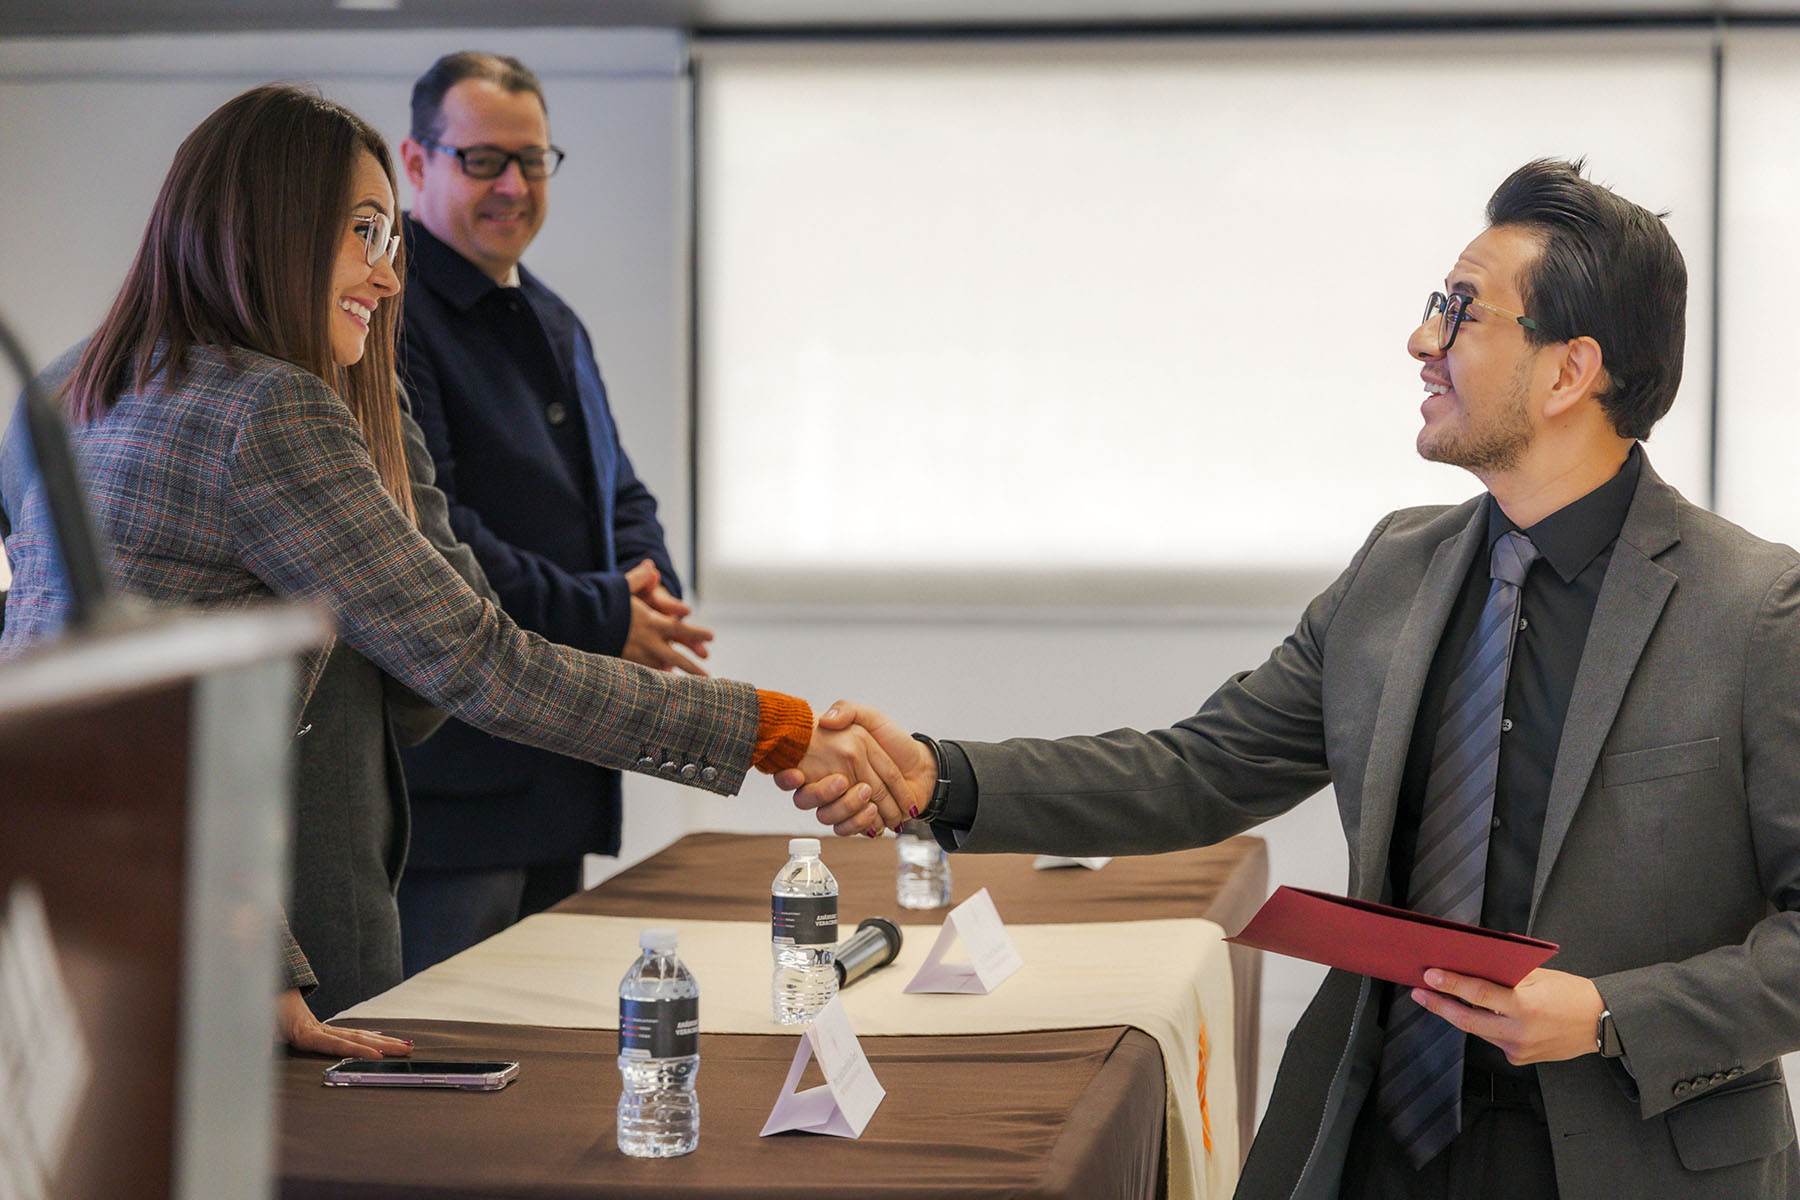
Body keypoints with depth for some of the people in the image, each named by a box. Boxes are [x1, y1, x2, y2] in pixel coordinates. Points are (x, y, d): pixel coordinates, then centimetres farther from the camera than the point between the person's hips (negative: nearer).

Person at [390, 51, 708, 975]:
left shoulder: (553, 324, 20)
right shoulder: (387, 312, -11)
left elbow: (621, 493, 26)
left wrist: (649, 590, 2)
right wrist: (600, 621, -16)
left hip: (563, 776, 10)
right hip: (450, 777, -9)